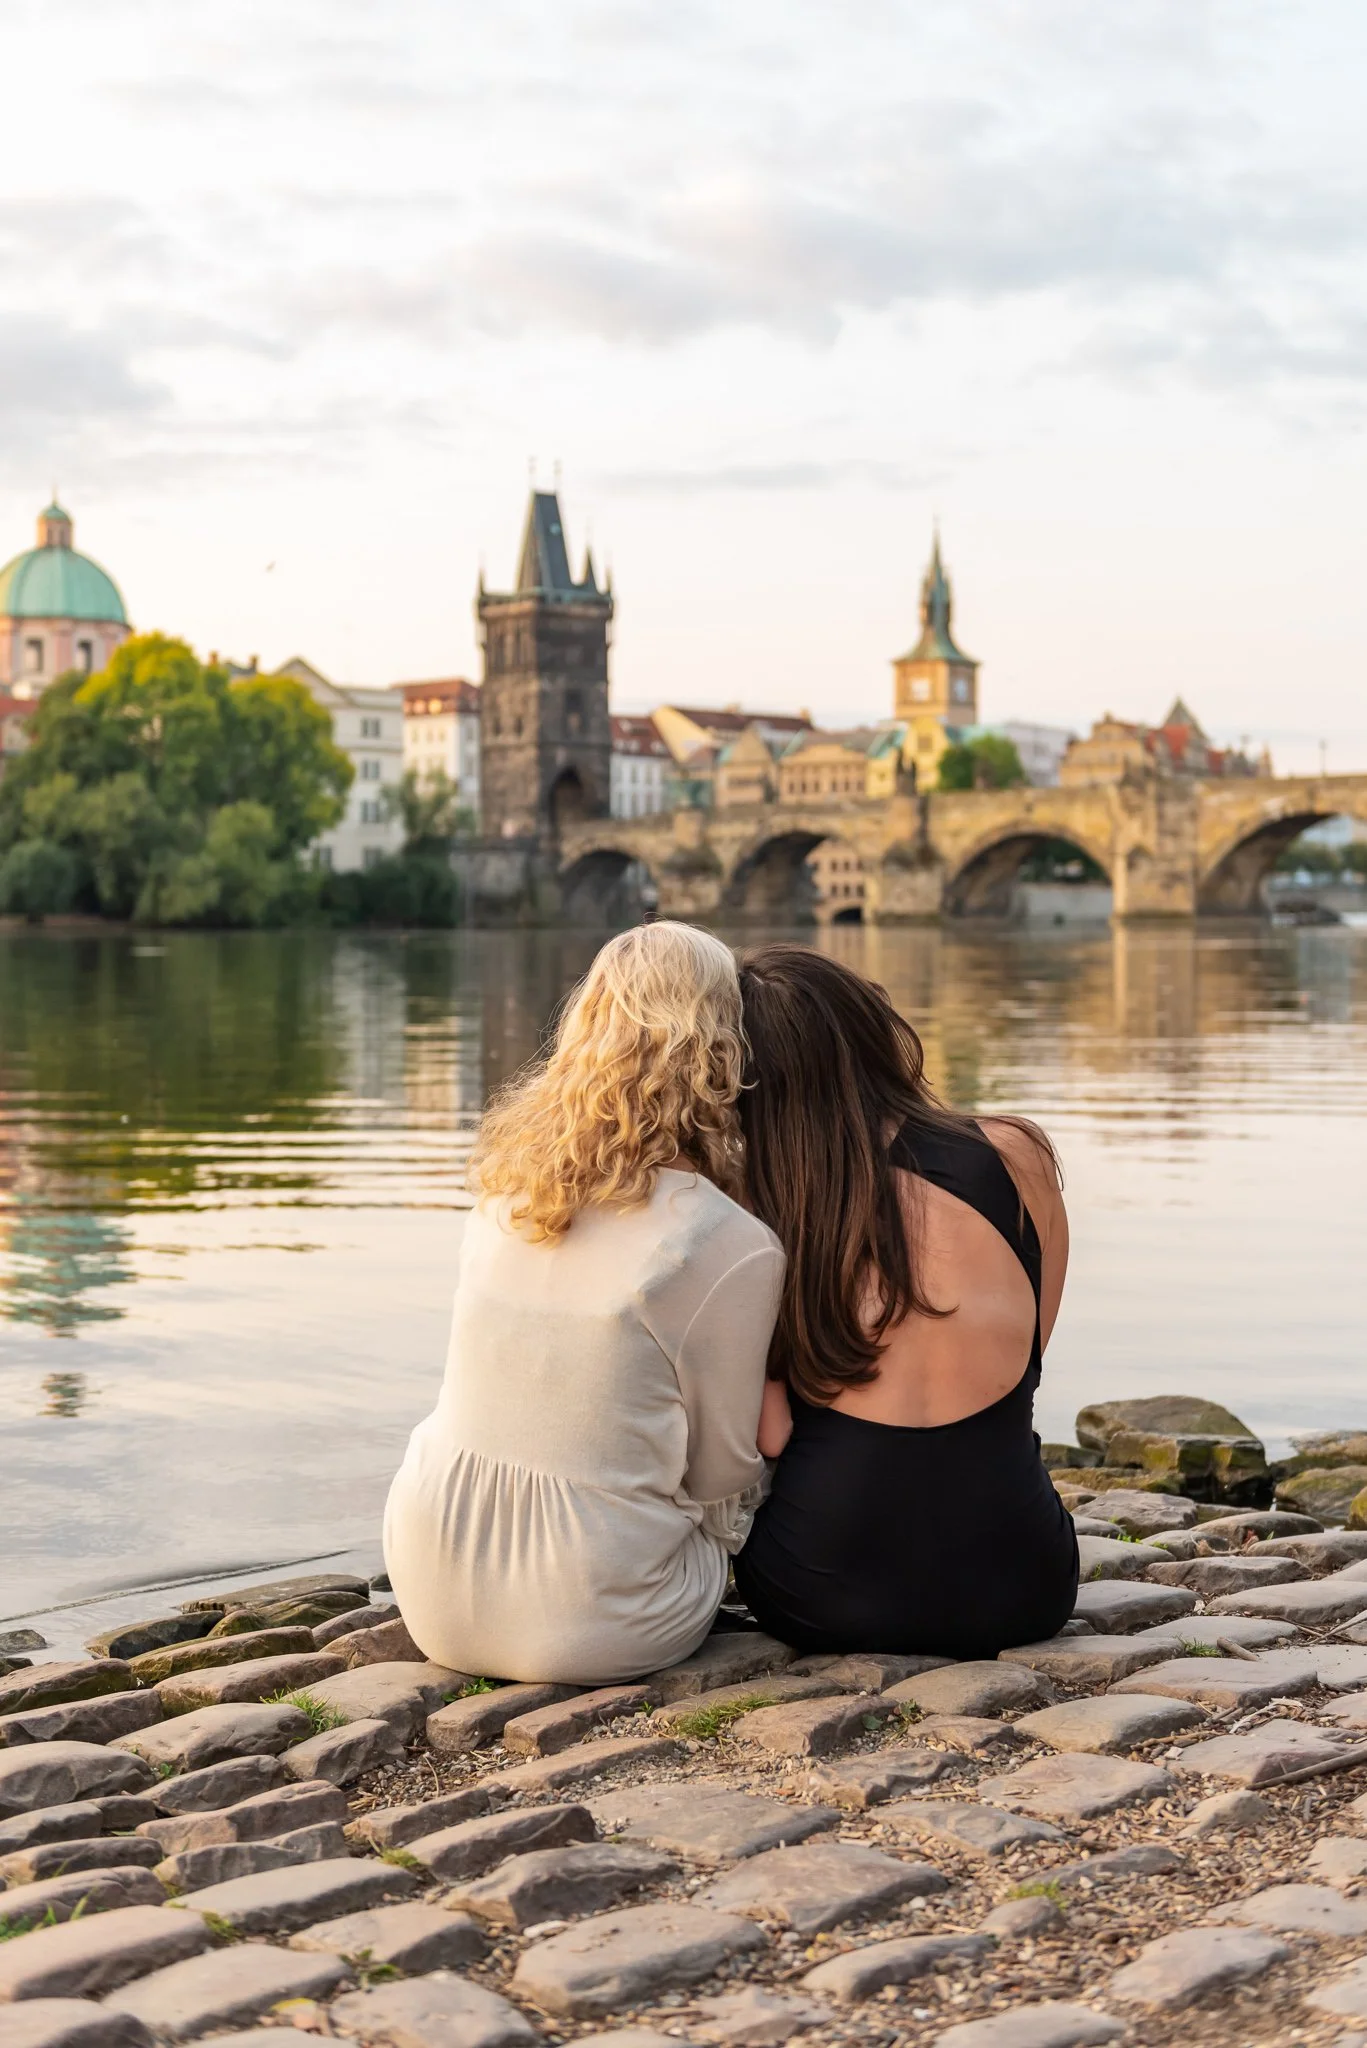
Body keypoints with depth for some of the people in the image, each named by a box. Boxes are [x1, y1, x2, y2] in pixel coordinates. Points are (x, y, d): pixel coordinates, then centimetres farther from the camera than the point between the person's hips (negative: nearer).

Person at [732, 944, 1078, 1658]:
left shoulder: (753, 1214, -9)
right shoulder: (1016, 1157, -5)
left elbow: (767, 1434, -12)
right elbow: (1026, 1354, 8)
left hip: (817, 1605, 0)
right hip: (1019, 1596, 1)